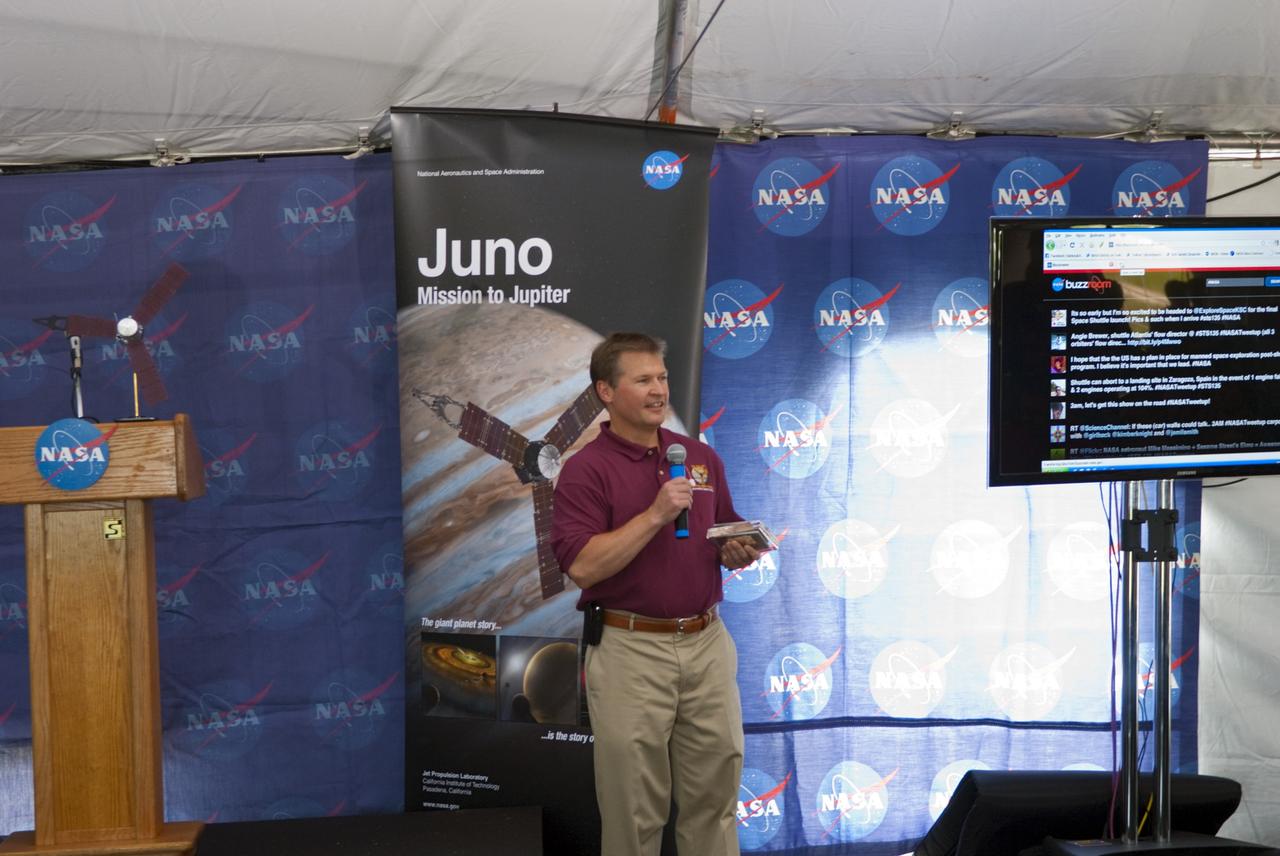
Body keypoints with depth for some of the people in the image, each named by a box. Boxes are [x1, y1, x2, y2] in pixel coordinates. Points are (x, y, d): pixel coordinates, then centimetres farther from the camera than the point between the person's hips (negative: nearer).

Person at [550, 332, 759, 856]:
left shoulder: (702, 457, 10)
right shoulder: (586, 470, -8)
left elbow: (728, 538, 18)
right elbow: (582, 566, -17)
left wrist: (739, 552, -5)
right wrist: (655, 515, -21)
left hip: (708, 643, 5)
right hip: (632, 650, -5)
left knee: (714, 793, 12)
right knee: (634, 804, 5)